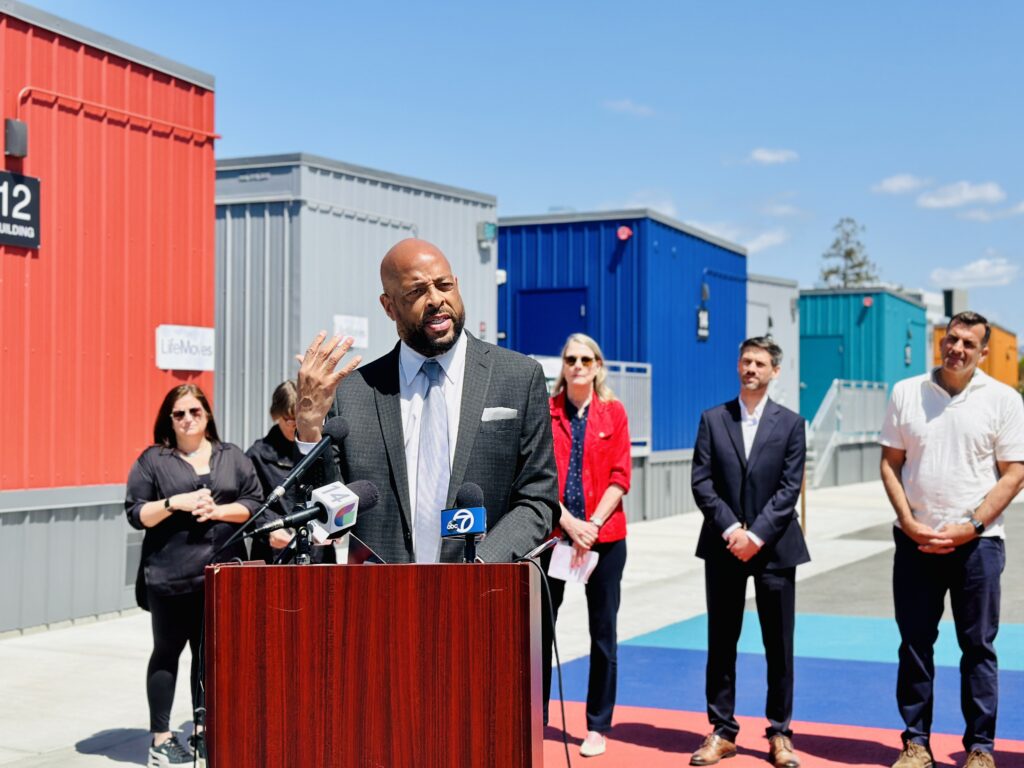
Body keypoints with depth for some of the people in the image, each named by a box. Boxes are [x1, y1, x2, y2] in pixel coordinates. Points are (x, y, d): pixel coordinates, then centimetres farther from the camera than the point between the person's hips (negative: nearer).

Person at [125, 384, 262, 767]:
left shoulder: (232, 457, 12)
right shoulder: (152, 460, 5)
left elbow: (253, 502, 7)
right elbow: (136, 513, 0)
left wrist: (218, 510, -8)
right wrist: (175, 503, -13)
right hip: (170, 575, -2)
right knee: (167, 651, 4)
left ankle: (203, 729, 18)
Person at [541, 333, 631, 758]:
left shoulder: (613, 411, 4)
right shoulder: (545, 411, 3)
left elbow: (621, 476, -1)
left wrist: (592, 524, -11)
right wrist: (568, 522, -13)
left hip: (604, 536, 0)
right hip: (553, 531, 0)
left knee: (603, 632, 5)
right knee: (540, 628, 3)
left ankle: (598, 726, 15)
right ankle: (536, 719, 15)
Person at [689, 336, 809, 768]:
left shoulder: (790, 423, 3)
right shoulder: (713, 419, 6)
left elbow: (789, 489, -4)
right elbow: (701, 482, -1)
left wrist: (756, 535, -14)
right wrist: (731, 529, -12)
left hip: (774, 547, -1)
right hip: (723, 546, 1)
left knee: (779, 644, 4)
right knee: (721, 642, 6)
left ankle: (780, 733, 14)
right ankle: (722, 731, 14)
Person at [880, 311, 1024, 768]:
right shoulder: (906, 393, 5)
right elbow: (890, 463, 6)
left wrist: (969, 527, -12)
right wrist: (908, 522, -6)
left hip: (976, 542, -2)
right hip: (916, 540, 2)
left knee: (978, 647, 5)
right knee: (914, 644, 8)